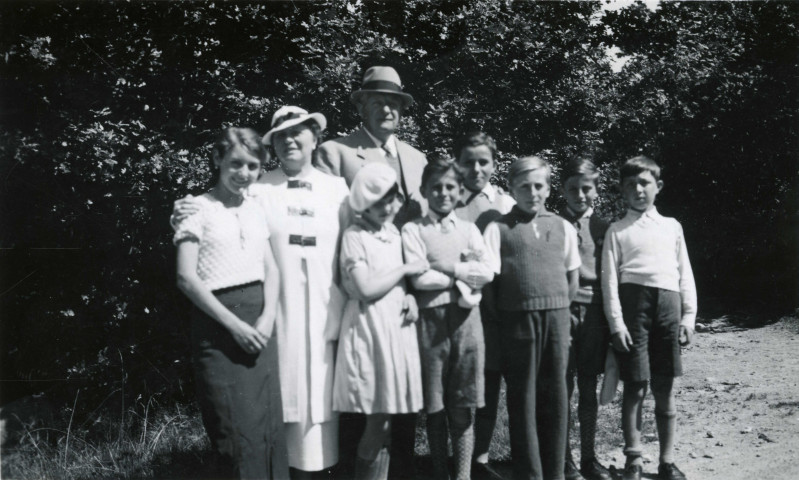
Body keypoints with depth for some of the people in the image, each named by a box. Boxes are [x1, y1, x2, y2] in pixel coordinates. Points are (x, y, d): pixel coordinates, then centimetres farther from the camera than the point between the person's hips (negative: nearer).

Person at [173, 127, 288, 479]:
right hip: (219, 326, -5)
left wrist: (268, 318, -6)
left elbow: (271, 268, 11)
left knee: (269, 427, 5)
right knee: (238, 433, -5)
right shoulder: (198, 208, -4)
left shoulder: (256, 210, 13)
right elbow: (186, 278, -9)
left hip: (259, 322, 5)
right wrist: (234, 325, -14)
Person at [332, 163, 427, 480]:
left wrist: (409, 296, 0)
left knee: (388, 416, 9)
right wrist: (406, 270, -9)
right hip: (370, 327, -6)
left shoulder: (395, 233, 13)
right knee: (377, 421, -4)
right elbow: (366, 289, -16)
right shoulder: (354, 236, -8)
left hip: (397, 324, 6)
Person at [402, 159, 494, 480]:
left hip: (466, 317, 2)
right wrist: (464, 272, -5)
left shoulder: (469, 229, 12)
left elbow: (486, 273, 0)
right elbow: (420, 278, -10)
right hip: (431, 319, -2)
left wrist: (447, 267, -8)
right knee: (435, 406, 6)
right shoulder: (413, 230, 2)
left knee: (464, 407, 4)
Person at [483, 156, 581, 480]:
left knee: (555, 396, 8)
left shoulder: (563, 227, 11)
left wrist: (560, 309, 13)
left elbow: (573, 276, 17)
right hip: (518, 319, -3)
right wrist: (503, 315, -4)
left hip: (558, 317, 3)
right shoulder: (498, 228, 1)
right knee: (523, 398, 3)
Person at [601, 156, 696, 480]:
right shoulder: (617, 230, 7)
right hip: (634, 301, -2)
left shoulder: (672, 226, 16)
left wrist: (689, 316, 5)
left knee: (665, 389, 9)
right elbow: (609, 278, 0)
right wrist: (616, 323, -9)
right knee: (635, 387, -1)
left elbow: (685, 273, 14)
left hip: (668, 303, 3)